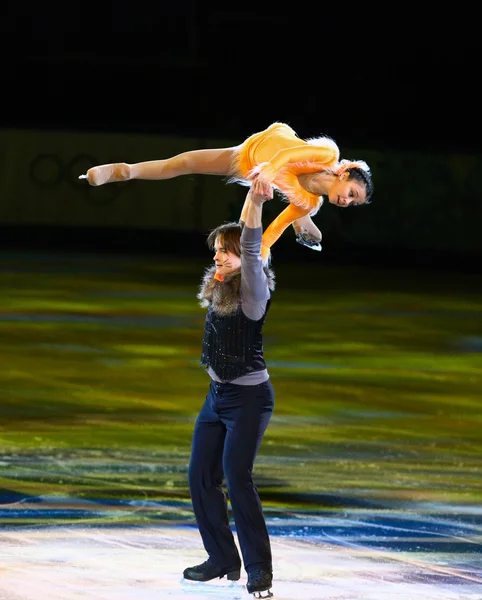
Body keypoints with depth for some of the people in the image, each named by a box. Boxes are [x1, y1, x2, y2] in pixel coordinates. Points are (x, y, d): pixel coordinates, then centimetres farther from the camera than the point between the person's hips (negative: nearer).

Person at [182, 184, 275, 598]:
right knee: (200, 476, 5)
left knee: (237, 478, -14)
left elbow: (251, 249, -30)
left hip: (249, 396, -8)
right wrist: (251, 196, 14)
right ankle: (222, 560, 16)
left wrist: (256, 199, -40)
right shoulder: (216, 289, 6)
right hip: (217, 394, 8)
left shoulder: (254, 291, -16)